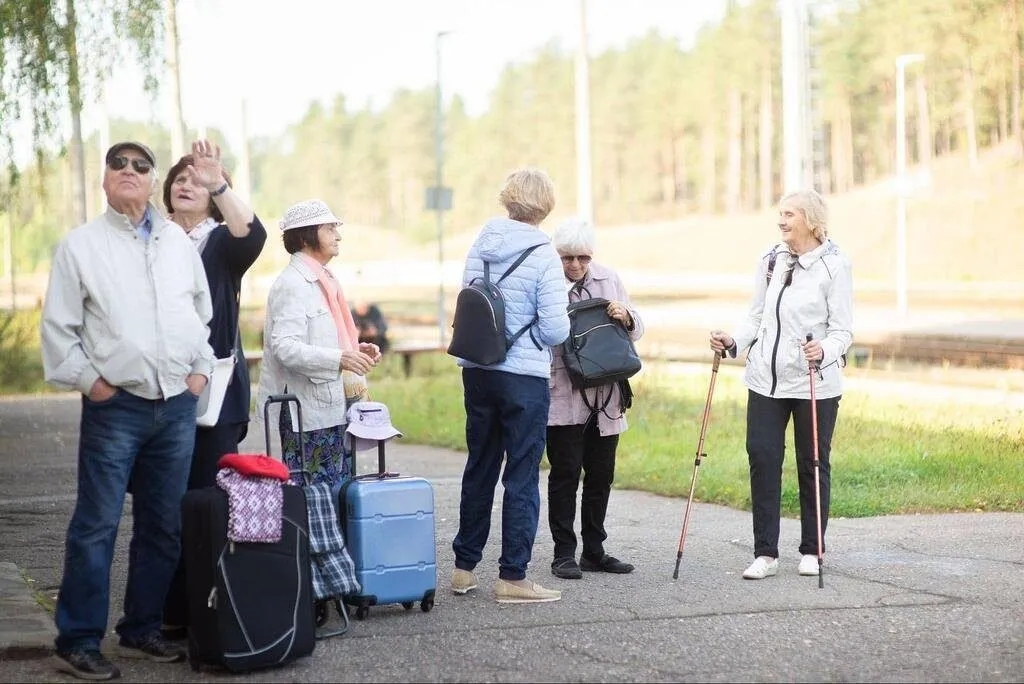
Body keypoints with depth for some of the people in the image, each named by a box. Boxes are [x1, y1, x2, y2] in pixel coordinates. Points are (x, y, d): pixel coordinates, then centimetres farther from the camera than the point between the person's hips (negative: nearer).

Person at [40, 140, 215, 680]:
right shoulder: (80, 245, 1)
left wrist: (200, 368, 12)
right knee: (97, 526, -7)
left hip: (178, 405, 4)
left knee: (163, 528, 9)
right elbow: (58, 328, 0)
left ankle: (141, 630, 20)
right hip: (115, 406, -4)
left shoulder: (179, 243, 13)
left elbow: (203, 312, 22)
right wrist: (88, 380, -6)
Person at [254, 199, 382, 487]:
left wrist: (356, 350, 9)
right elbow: (285, 347, -23)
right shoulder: (292, 284, -13)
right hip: (305, 409, -10)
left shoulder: (321, 280, 17)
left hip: (331, 406, 10)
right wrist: (340, 358, -31)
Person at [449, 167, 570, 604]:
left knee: (479, 468, 16)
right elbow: (556, 329, -14)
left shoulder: (482, 245, 2)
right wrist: (534, 332, 7)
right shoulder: (543, 256, -13)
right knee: (522, 477, 2)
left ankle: (464, 567, 23)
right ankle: (512, 577, 4)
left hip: (477, 371, 5)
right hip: (524, 377, -5)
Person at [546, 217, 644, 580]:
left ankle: (594, 551, 21)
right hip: (563, 397, -5)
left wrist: (626, 316, -6)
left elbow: (636, 329, 15)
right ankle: (564, 553, 7)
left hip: (605, 398, 5)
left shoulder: (608, 279, 10)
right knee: (565, 473, -1)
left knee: (601, 475, 11)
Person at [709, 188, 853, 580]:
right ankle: (765, 554, 3)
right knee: (762, 459, -2)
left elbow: (842, 328, -8)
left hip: (815, 383, -4)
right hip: (766, 379, 4)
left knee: (813, 464, 6)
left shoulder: (834, 265, -6)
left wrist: (825, 351, -27)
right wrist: (734, 342, -3)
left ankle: (811, 551, 18)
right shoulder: (770, 261, 9)